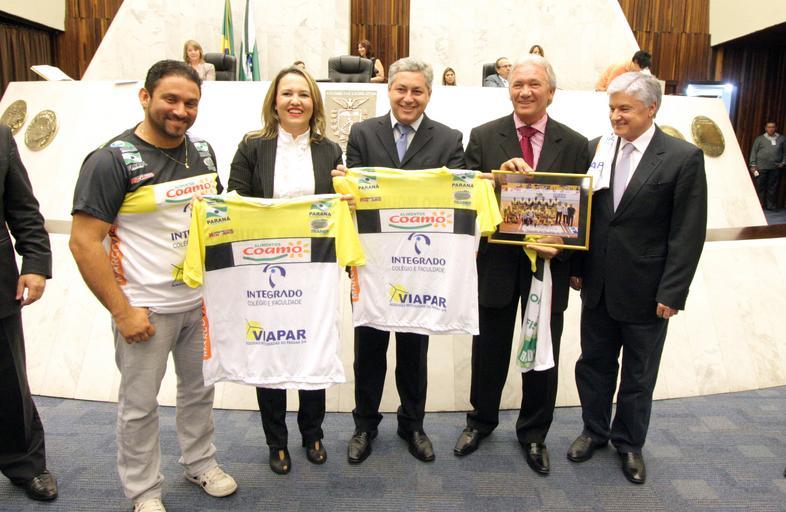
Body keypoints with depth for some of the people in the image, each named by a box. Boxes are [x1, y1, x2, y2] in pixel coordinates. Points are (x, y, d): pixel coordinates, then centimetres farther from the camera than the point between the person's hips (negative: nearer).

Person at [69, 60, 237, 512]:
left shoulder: (202, 150, 3)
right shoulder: (112, 160, -15)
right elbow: (84, 242, -17)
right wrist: (122, 311, -17)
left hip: (202, 301, 6)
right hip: (147, 309, -5)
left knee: (200, 389, 20)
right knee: (140, 404, 11)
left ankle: (201, 463, 42)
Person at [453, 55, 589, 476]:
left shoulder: (575, 145, 0)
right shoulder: (483, 137, -2)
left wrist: (562, 247, -17)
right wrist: (499, 175, -24)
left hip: (549, 264, 1)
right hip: (496, 263, 0)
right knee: (489, 351, 16)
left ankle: (534, 434, 36)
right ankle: (481, 421, 40)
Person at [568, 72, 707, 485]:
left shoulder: (684, 157, -10)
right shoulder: (597, 149, 2)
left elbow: (689, 233, -10)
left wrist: (671, 293, -13)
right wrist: (576, 267, 5)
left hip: (645, 291, -3)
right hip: (598, 285, 4)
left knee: (638, 374, 13)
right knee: (593, 363, 17)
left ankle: (629, 443, 34)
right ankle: (594, 430, 38)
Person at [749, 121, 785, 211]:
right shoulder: (760, 139, 6)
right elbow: (754, 152, 4)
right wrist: (753, 165, -3)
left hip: (775, 168, 1)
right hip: (761, 167, -1)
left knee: (773, 187, 3)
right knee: (760, 187, 0)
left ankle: (771, 205, 10)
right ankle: (761, 205, 7)